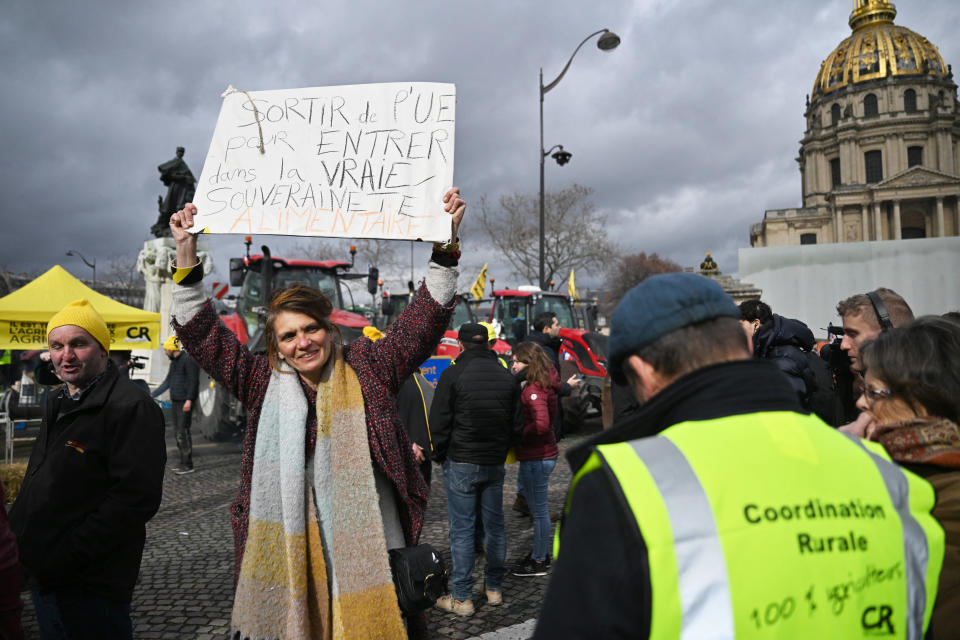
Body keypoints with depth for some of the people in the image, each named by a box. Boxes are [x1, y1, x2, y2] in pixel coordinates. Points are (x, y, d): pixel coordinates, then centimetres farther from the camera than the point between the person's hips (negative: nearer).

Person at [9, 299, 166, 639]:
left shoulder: (132, 408, -19)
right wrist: (17, 531, 10)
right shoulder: (58, 402, 12)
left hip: (90, 586, -9)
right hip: (44, 578, 9)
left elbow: (137, 497, -26)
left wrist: (63, 557, -23)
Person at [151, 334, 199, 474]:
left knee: (183, 432, -10)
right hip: (175, 402, 9)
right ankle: (183, 462, 15)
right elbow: (167, 382, 25)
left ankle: (188, 465, -7)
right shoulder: (174, 362, 19)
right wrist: (152, 395, 24)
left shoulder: (188, 360, -10)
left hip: (185, 402, -9)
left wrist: (189, 400, -21)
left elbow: (194, 381, -16)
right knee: (177, 432, 9)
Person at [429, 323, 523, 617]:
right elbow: (517, 425, 7)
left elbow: (439, 423, -9)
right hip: (495, 463, 4)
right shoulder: (508, 377, 4)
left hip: (461, 463, -4)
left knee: (462, 529, 2)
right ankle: (494, 588, 26)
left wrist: (439, 455, 5)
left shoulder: (452, 375, -10)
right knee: (494, 524, 15)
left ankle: (462, 598, 8)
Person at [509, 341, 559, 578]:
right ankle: (541, 553, 34)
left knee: (539, 509, 3)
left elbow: (541, 424, -31)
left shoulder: (534, 390, -21)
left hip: (536, 458, -10)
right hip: (544, 454, 10)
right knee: (539, 508, 21)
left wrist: (519, 436, -19)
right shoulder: (543, 385, 8)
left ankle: (538, 562, 16)